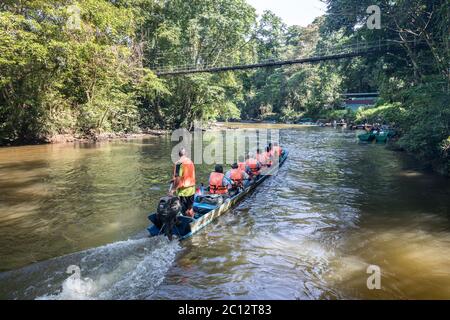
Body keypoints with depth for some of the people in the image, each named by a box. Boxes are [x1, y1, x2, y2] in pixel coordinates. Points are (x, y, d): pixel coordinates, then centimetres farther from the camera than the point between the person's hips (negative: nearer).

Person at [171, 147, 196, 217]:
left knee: (184, 209, 3)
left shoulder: (179, 163, -14)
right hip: (192, 189, 6)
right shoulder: (191, 162, 5)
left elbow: (178, 178, -18)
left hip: (183, 190, -6)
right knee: (190, 208, 18)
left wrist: (173, 189, -13)